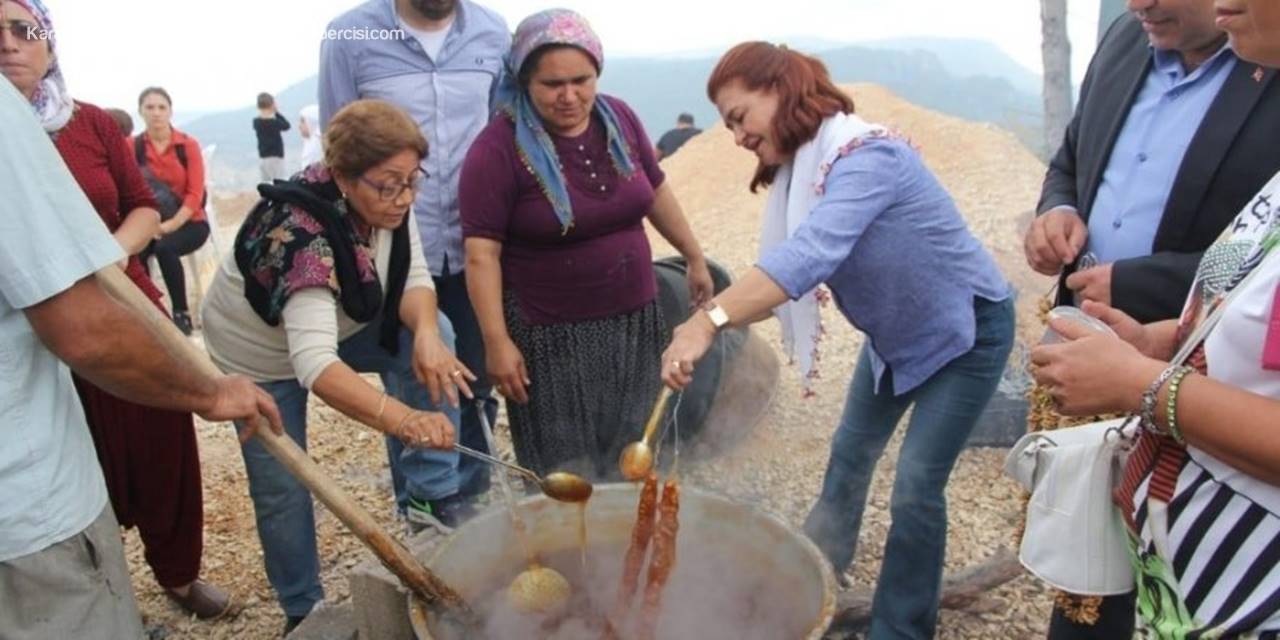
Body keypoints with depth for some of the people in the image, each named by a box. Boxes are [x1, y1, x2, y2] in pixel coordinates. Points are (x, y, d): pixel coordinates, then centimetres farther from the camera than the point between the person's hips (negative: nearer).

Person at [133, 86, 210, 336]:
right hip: (152, 223, 1)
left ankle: (182, 314, -18)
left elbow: (195, 194, -8)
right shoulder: (133, 146, 1)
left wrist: (171, 225, -22)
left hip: (189, 223, -1)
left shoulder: (189, 145, -2)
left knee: (165, 248, -32)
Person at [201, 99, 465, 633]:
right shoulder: (299, 231, -40)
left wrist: (426, 334, -39)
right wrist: (403, 419, -64)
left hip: (339, 326, 6)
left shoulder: (386, 202, -20)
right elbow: (312, 360, -51)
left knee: (434, 336, -16)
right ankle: (304, 611, 25)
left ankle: (422, 498, -5)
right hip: (262, 355, -6)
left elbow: (414, 279, -16)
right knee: (282, 489, 0)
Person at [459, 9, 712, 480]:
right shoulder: (498, 148, -16)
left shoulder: (619, 119, 1)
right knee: (566, 475, 8)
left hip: (634, 320, 5)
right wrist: (497, 342, -18)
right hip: (551, 336, -5)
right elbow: (481, 254, -16)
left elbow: (656, 193, 15)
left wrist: (695, 257, 21)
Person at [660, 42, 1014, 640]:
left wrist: (709, 321, -58)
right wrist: (712, 317, -22)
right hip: (895, 332, 9)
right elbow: (798, 259, -8)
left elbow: (810, 253, -48)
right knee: (851, 451, 18)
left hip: (967, 327, -8)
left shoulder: (864, 156, -32)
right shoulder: (801, 168, -5)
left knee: (916, 485, -7)